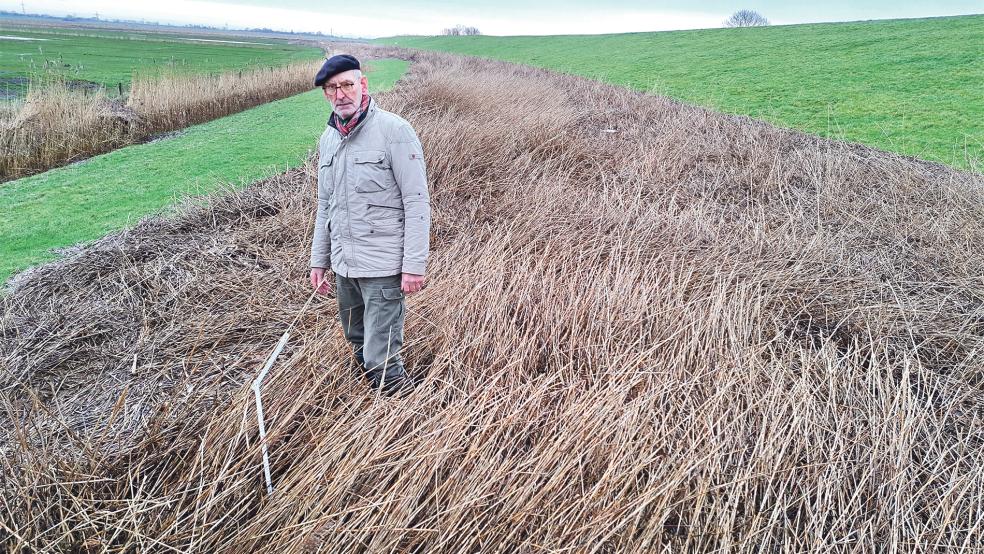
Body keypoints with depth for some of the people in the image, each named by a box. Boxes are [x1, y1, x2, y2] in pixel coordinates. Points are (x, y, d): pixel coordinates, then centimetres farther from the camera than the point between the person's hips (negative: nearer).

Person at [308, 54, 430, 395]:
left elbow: (417, 203, -14)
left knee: (381, 361, -7)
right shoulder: (327, 139, 10)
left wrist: (414, 265, -17)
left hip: (384, 267, -7)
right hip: (343, 265, 7)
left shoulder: (394, 131, -12)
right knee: (358, 347, 20)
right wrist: (319, 260, 17)